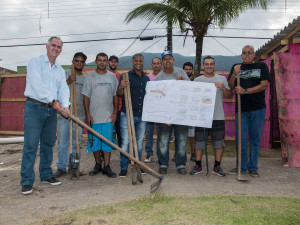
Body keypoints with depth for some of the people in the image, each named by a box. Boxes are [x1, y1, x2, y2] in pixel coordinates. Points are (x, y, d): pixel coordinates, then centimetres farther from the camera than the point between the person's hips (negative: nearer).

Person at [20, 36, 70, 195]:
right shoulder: (35, 62, 0)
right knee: (31, 145, -6)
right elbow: (37, 84, -13)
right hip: (35, 107, -6)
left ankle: (46, 175, 23)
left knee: (48, 144, 11)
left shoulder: (60, 70, 17)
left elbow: (64, 89, 5)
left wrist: (65, 105, -13)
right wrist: (53, 100, -17)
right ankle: (27, 181, -1)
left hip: (52, 110, 6)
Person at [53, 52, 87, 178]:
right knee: (62, 143, 2)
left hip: (79, 115, 2)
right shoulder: (65, 74, 5)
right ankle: (61, 167, 14)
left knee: (76, 143, 7)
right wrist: (67, 81, -20)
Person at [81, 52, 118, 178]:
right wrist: (87, 114, -6)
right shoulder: (90, 76, 3)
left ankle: (106, 167, 9)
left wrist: (115, 112, 0)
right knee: (95, 141, 7)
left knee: (108, 141, 1)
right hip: (93, 116, 0)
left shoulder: (112, 77, 8)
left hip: (108, 116, 1)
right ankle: (98, 165, 22)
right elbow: (86, 97, 0)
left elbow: (116, 96, 9)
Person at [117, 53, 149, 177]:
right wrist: (121, 87, -31)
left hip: (142, 115, 5)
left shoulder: (146, 78, 15)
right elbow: (119, 94, -10)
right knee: (125, 142, -2)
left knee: (139, 141, 13)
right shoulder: (125, 76, -1)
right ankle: (124, 168, 7)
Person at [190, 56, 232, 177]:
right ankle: (198, 166, 17)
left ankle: (217, 167, 16)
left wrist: (223, 88, -10)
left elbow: (230, 96, 7)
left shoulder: (222, 79, 10)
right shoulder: (197, 80, 8)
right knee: (199, 141, 4)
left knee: (219, 142, 4)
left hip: (218, 117, 1)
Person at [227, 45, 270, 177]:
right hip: (241, 108, 2)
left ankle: (253, 167, 14)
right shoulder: (236, 67, 14)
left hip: (258, 108, -1)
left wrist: (245, 91, -14)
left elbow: (264, 85, -4)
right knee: (241, 139, 1)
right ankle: (241, 166, 13)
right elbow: (230, 87, 8)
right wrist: (234, 74, -10)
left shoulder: (261, 66, 7)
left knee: (255, 139, 4)